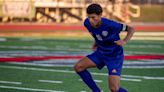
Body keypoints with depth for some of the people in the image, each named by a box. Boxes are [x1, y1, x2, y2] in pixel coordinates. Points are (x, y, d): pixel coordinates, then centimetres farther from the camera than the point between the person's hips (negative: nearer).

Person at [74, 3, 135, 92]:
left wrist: (124, 41, -35)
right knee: (78, 67, -10)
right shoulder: (87, 23, -14)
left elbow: (131, 29, -20)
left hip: (115, 57, -6)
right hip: (100, 53, 6)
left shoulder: (110, 25, -31)